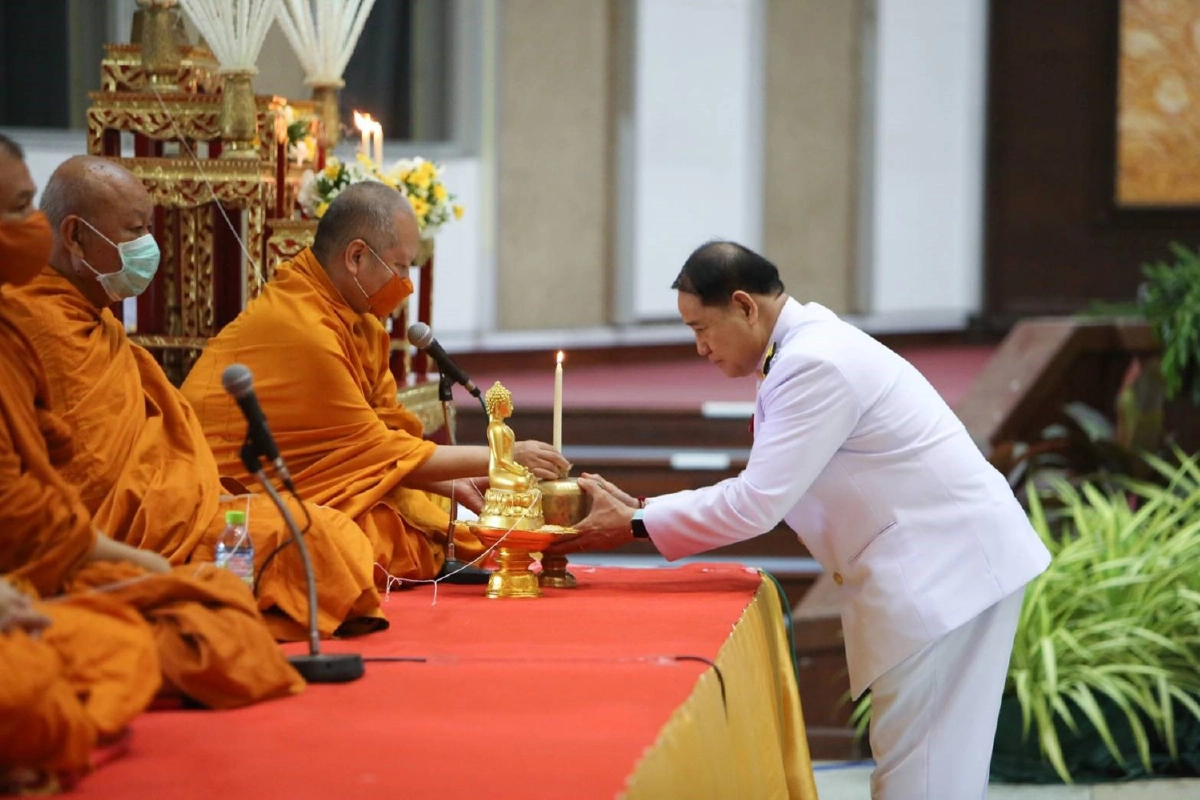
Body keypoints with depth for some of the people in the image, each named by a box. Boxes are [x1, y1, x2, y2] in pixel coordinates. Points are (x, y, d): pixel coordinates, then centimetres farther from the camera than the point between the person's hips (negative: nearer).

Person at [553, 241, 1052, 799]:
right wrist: (640, 510, 8)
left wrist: (634, 526, -12)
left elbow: (756, 503, -21)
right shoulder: (804, 352, 13)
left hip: (947, 566, -10)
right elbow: (762, 491, 17)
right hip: (934, 563, 10)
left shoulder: (817, 365, -19)